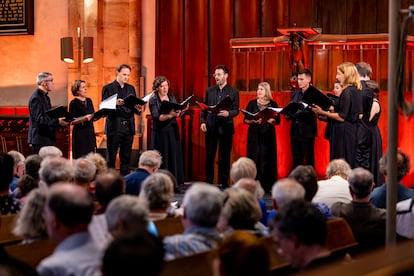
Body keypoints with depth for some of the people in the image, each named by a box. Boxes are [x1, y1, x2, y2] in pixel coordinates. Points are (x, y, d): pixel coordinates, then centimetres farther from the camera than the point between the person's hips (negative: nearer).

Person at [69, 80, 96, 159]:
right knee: (81, 157, -6)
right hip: (80, 134, -6)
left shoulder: (89, 101, 12)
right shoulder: (74, 103, -8)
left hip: (90, 132, 6)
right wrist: (84, 118, -24)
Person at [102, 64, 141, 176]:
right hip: (114, 127, -4)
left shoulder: (131, 88, 15)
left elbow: (134, 108, 15)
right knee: (111, 158, -2)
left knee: (126, 158, 6)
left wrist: (138, 108, -9)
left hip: (128, 127, 5)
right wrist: (115, 103, -23)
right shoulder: (108, 88, 0)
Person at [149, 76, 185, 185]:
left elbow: (178, 114, 11)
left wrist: (183, 110, -10)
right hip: (160, 133, -5)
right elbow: (156, 117, -18)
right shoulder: (153, 100, -6)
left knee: (174, 157, 2)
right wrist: (169, 115, -32)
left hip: (173, 131, 5)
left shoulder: (172, 97, 9)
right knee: (162, 160, -3)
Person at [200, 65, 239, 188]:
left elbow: (236, 110, 0)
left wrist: (228, 113, -21)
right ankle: (208, 181, 9)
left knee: (225, 156, 3)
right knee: (209, 155, 3)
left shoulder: (233, 92, 2)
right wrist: (202, 121, -2)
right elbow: (204, 108, 11)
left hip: (225, 127, -2)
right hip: (211, 126, 2)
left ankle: (224, 182, 10)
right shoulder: (209, 90, 11)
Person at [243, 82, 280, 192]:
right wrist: (253, 121, -16)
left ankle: (267, 186, 2)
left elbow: (277, 121, 3)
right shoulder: (252, 103, 6)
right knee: (254, 159, -4)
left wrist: (269, 120, -16)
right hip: (254, 135, 0)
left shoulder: (273, 104, 5)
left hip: (268, 135, 0)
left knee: (267, 159, -3)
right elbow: (245, 119, 3)